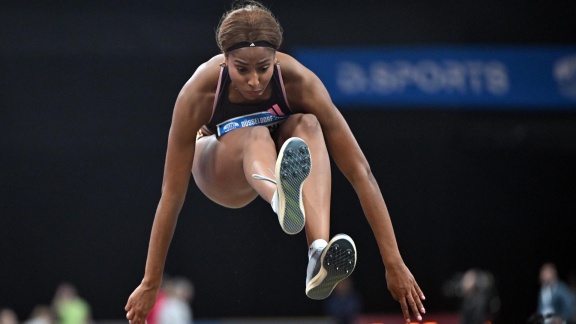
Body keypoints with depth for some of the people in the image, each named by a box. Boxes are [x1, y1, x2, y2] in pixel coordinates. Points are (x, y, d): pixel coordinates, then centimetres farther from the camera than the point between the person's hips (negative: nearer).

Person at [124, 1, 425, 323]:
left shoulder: (299, 80, -30)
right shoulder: (199, 91, -32)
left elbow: (360, 171, -30)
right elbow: (172, 193, -28)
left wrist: (394, 265, -33)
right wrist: (151, 284, -27)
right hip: (221, 170, -1)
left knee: (307, 126, -35)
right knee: (256, 136, -37)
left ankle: (320, 252, -56)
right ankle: (282, 199, -72)